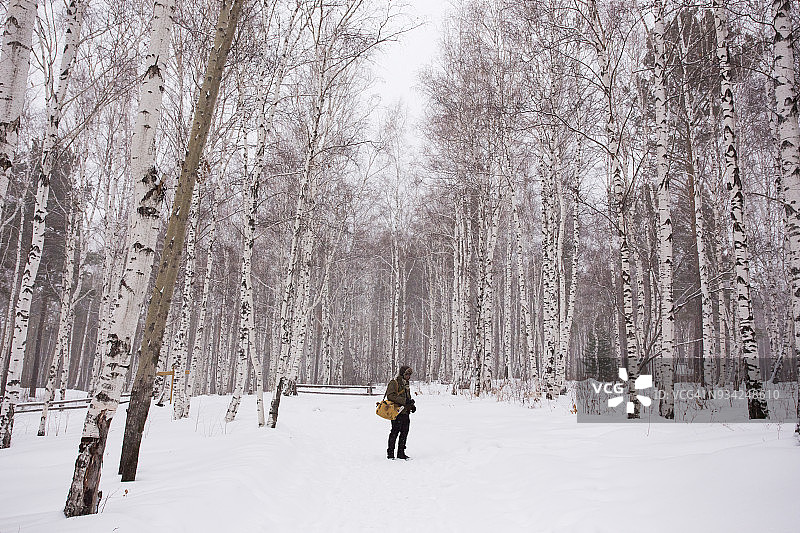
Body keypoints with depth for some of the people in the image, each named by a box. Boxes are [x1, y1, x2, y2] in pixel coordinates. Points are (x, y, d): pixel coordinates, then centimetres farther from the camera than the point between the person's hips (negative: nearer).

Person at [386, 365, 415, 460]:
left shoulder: (406, 384, 20)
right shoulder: (394, 383, -6)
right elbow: (391, 396, -19)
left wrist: (412, 405, 11)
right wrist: (405, 401, -24)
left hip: (405, 413, 8)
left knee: (404, 433, 9)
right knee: (395, 432, -5)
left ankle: (401, 453, 18)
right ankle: (390, 453, 4)